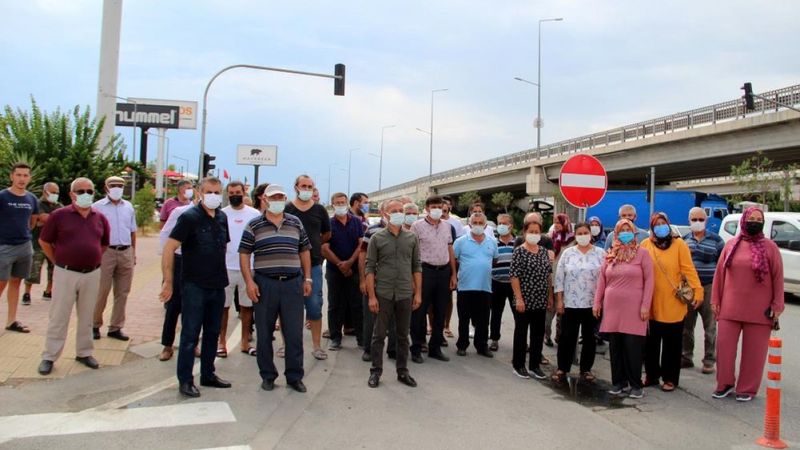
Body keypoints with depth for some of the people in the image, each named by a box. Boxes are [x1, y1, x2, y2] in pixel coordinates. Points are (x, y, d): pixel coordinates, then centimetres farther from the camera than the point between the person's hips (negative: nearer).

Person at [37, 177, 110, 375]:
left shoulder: (100, 218, 5)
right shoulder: (59, 215, -6)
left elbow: (104, 244, 19)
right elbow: (44, 241, 2)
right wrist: (58, 261, 5)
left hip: (92, 274, 3)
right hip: (66, 273, -3)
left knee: (86, 317, 12)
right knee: (58, 317, 4)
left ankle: (84, 353, 24)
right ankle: (49, 356, 13)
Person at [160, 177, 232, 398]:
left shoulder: (222, 218, 8)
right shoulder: (189, 217, -12)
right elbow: (169, 248, -15)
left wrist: (221, 276, 13)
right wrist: (168, 281, -17)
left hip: (217, 286, 7)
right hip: (194, 286, -6)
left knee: (213, 333, 14)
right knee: (190, 334, 1)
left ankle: (208, 375, 27)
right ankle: (185, 381, 11)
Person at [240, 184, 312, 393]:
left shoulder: (296, 223, 10)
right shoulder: (254, 225, 2)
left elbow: (304, 251, 14)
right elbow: (244, 254, 1)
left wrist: (307, 278, 8)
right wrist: (249, 282, -8)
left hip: (293, 283, 2)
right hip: (265, 284, -1)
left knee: (294, 333, 4)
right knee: (264, 332, 8)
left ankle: (295, 376, 16)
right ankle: (267, 375, 22)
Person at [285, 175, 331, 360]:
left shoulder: (319, 210, 6)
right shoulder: (286, 209, -1)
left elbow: (326, 235, 17)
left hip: (313, 264, 1)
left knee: (315, 306, 3)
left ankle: (316, 345, 11)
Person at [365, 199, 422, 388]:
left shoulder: (412, 238, 5)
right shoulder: (377, 238, -1)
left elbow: (417, 266, 8)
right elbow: (370, 268, -3)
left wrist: (418, 293, 3)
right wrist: (371, 296, -8)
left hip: (405, 294, 2)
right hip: (383, 294, -2)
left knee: (403, 336, 11)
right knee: (379, 335, 5)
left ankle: (402, 371, 22)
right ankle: (375, 371, 17)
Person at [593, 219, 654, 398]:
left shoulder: (642, 253, -2)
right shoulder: (610, 255, 10)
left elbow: (649, 280, -5)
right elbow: (602, 279, 14)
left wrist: (645, 305, -11)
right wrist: (597, 302, 9)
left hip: (633, 309, -4)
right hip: (612, 308, 4)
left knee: (633, 347, -2)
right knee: (615, 346, 8)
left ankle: (635, 384, 10)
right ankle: (618, 381, 19)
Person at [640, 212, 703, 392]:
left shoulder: (679, 244, -4)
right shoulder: (645, 245, 1)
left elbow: (688, 269, -8)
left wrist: (698, 291, -15)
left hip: (673, 305, -2)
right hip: (651, 304, 2)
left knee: (671, 344, 8)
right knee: (651, 343, 13)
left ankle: (670, 378, 20)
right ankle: (651, 375, 27)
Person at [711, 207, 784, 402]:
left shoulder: (770, 247, 0)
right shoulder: (731, 245, 6)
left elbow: (778, 277, 0)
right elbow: (719, 273, 9)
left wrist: (777, 306, -3)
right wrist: (715, 300, 6)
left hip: (759, 310, -2)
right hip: (730, 307, 2)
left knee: (753, 351, 5)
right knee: (724, 346, 4)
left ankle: (747, 389, 18)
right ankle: (725, 384, 20)